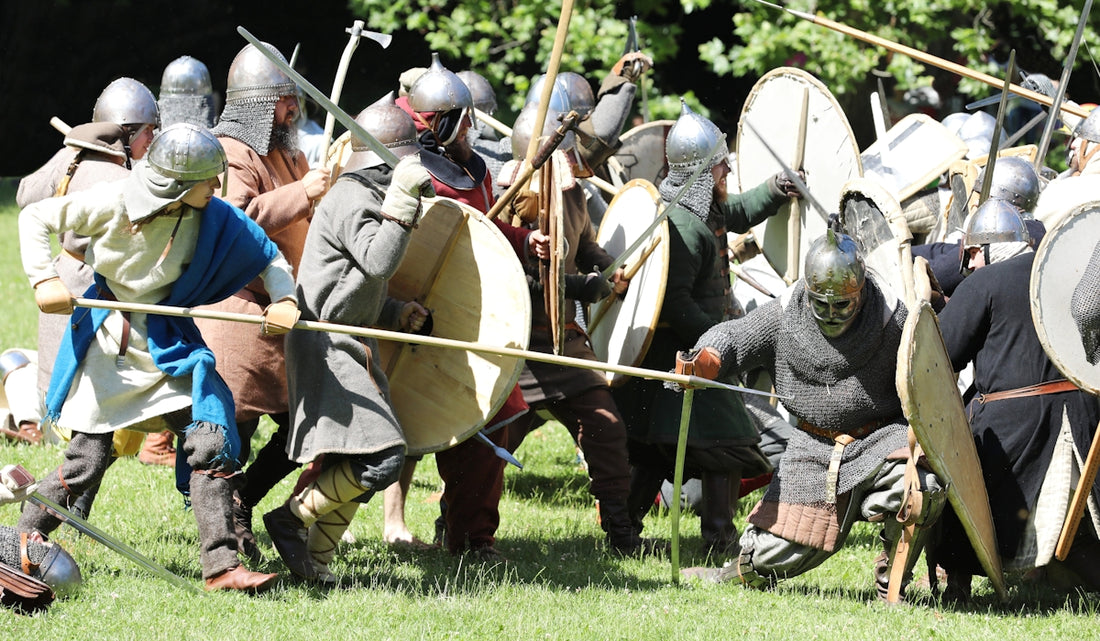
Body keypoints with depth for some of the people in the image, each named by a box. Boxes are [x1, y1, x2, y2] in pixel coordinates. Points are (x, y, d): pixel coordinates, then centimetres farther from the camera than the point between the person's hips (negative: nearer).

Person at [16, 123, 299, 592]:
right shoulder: (114, 203, -17)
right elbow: (36, 218, -6)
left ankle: (221, 566, -10)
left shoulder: (213, 217, -9)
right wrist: (44, 279, -19)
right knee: (86, 460, -3)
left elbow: (268, 255, 2)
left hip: (169, 345, 3)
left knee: (210, 442, -12)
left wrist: (284, 298, -18)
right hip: (106, 340, -3)